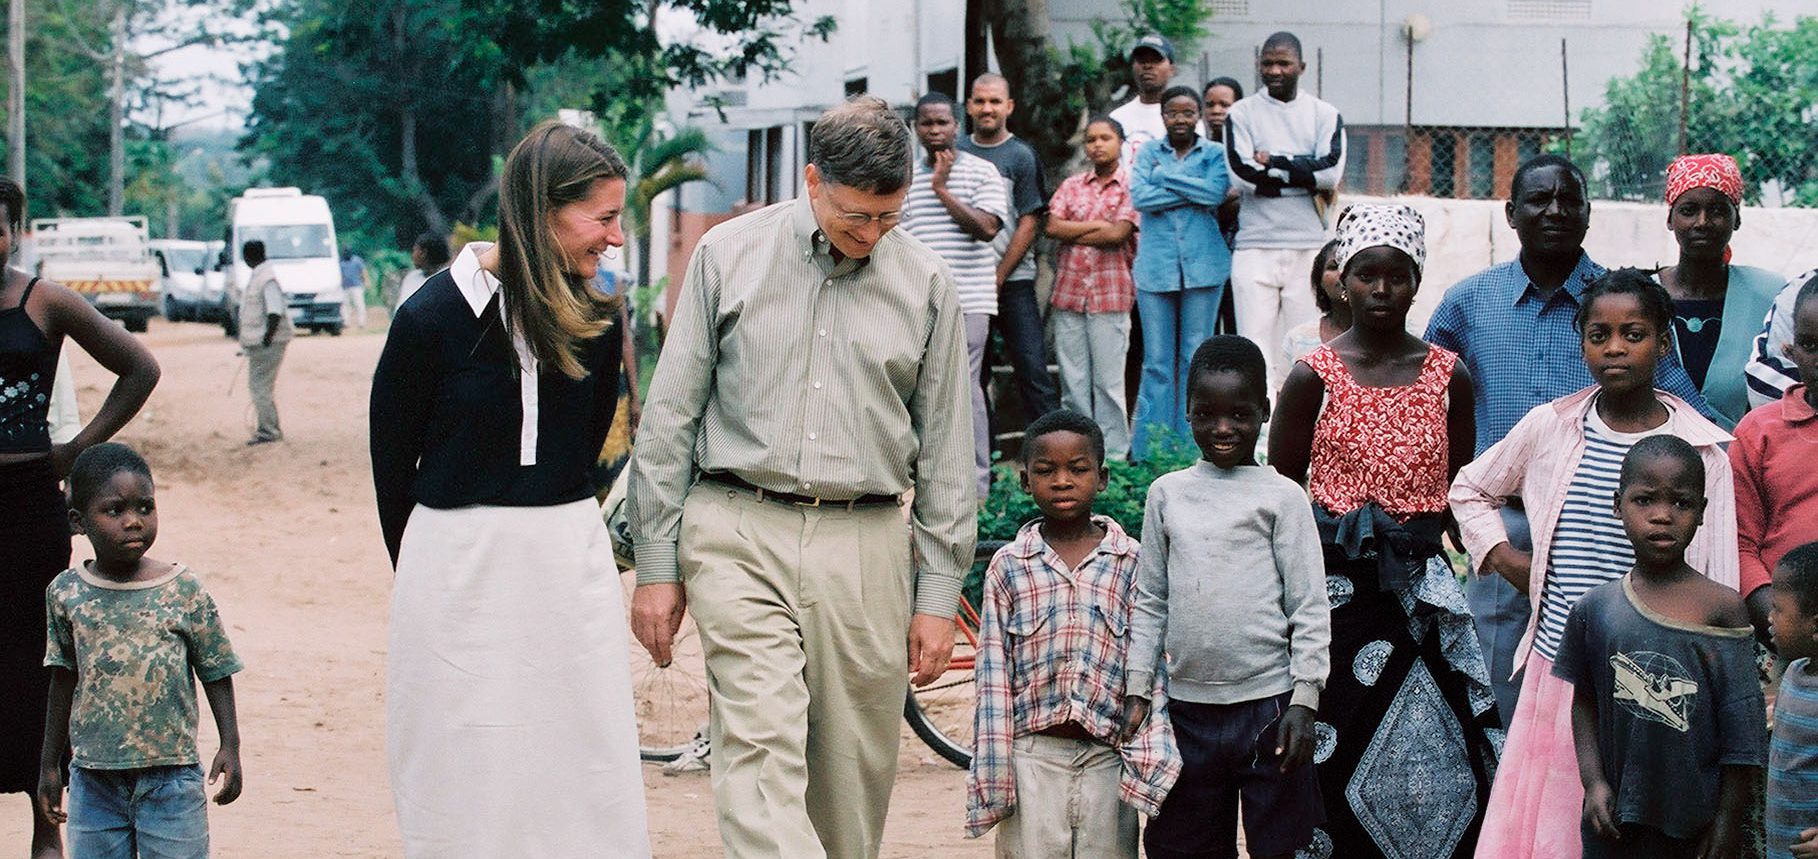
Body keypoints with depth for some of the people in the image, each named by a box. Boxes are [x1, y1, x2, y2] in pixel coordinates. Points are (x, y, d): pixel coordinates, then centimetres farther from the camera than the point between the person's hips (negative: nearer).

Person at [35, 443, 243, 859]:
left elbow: (216, 673, 2)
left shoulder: (183, 589, -6)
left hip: (171, 776, -2)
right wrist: (50, 764, 15)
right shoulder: (66, 592, 0)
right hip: (93, 776, 2)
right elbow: (64, 680, 10)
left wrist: (230, 746, -5)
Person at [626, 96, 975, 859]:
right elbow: (669, 417, 6)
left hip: (867, 545, 2)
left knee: (854, 776, 4)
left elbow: (946, 449, 10)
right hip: (739, 535, -2)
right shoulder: (728, 255, 3)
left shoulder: (925, 282, 7)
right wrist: (656, 565, 3)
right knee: (760, 750, -16)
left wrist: (938, 593, 7)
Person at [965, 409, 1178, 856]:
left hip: (1108, 757, 0)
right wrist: (992, 773, 0)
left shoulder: (1132, 563, 5)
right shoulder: (1008, 567, 6)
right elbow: (993, 676, 4)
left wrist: (1150, 761, -4)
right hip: (1033, 756, 0)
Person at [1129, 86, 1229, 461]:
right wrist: (1193, 193, -9)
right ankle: (1148, 454, 4)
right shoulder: (1149, 152, 9)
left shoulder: (1214, 153, 7)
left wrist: (1166, 178, -8)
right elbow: (1139, 196, -6)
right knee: (1157, 362, 1)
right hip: (1156, 265, 1)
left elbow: (1216, 192, -11)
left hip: (1202, 264, 0)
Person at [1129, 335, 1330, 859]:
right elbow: (1150, 601, 12)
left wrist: (1304, 699, -9)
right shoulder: (1167, 494, 8)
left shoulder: (1281, 497, -2)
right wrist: (1137, 689, 7)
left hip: (1267, 705, -4)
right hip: (1188, 707, 4)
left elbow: (1311, 608, -3)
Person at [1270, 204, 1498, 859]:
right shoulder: (1314, 376, -2)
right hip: (1337, 584, -2)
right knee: (1338, 750, -1)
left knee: (1438, 752, -1)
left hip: (1421, 586, 2)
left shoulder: (1448, 376, 4)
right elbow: (1281, 488, 3)